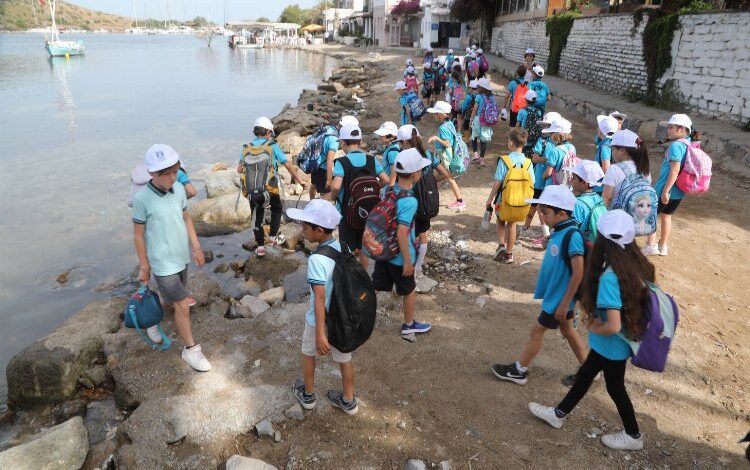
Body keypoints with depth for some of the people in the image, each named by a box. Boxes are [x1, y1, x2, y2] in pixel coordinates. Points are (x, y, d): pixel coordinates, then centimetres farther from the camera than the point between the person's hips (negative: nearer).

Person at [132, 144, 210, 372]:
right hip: (162, 263, -6)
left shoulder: (179, 189, -6)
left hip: (181, 257, 6)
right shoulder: (142, 199, -20)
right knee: (183, 306, -3)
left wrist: (196, 247, 10)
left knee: (169, 297, 24)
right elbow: (138, 235, -11)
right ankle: (191, 349, 15)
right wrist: (144, 266, -5)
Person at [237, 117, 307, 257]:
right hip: (270, 189, -2)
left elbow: (239, 170, 3)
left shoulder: (247, 148, 4)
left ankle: (260, 247, 20)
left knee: (257, 216, 20)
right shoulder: (272, 146, -3)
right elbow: (288, 165, -3)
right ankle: (273, 237, 31)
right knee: (276, 209, 27)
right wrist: (300, 180, 7)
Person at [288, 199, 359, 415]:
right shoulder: (344, 248, -8)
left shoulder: (317, 259, -28)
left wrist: (320, 334, -30)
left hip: (320, 320, -5)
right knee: (344, 359, 20)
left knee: (308, 354, 23)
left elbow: (320, 298, -31)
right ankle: (348, 401, 37)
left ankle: (308, 395, 43)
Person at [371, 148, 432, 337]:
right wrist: (408, 261, -20)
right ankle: (409, 325, 36)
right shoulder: (409, 201, -27)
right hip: (399, 256, -6)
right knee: (409, 291, 16)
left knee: (376, 286, 19)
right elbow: (401, 233, -29)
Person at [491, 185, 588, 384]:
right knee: (568, 331, 20)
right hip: (556, 294, 8)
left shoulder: (572, 235, -27)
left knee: (537, 331, 5)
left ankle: (518, 371, 22)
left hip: (560, 297, -8)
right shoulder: (560, 231, -1)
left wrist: (564, 304, -22)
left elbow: (578, 274, -27)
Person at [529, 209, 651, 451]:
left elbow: (613, 326, -37)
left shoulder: (608, 278, -34)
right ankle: (559, 414, 41)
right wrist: (597, 317, 1)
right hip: (624, 340, 8)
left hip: (612, 345, -8)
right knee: (585, 374, 22)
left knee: (615, 387, 17)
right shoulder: (636, 265, -10)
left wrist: (595, 328, -12)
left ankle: (633, 436, 42)